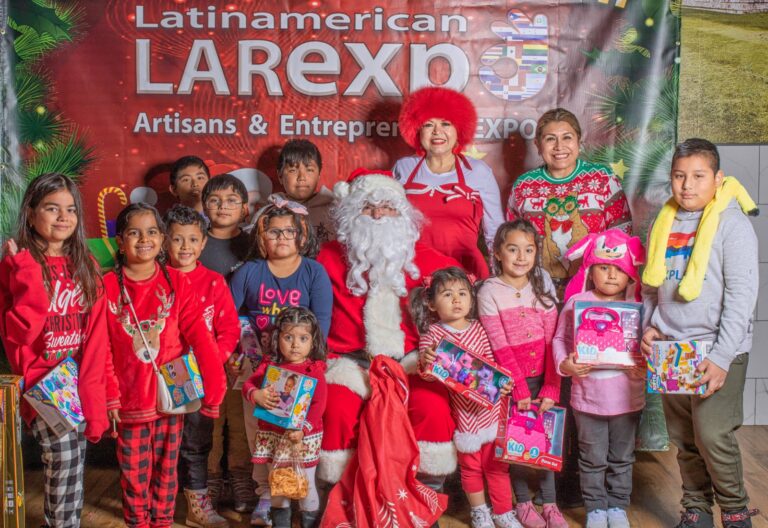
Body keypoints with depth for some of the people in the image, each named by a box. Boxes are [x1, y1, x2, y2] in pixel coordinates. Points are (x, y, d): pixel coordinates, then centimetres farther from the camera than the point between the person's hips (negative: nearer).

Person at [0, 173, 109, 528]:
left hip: (80, 383, 4)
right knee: (64, 453, -18)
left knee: (71, 465, 8)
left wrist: (92, 392, -5)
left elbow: (96, 335, 3)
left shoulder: (85, 267, 8)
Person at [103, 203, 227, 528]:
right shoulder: (108, 286, -6)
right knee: (134, 471, 11)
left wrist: (214, 385, -14)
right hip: (130, 400, -1)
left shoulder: (177, 283, -4)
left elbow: (199, 336, -9)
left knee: (167, 467, 15)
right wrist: (109, 395, -10)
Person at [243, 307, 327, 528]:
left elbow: (318, 406, -14)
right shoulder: (269, 366, 3)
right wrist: (256, 394, -24)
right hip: (271, 434, 4)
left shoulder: (315, 371, -8)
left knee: (304, 483, 4)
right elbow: (249, 384, -1)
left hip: (302, 436, -4)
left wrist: (303, 429, -26)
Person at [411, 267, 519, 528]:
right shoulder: (432, 334, -8)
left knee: (497, 462, 12)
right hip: (463, 412, -2)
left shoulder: (478, 328, 1)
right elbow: (427, 373, -10)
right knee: (470, 465, 14)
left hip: (489, 406, 2)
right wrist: (425, 361, -32)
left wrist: (502, 383, -12)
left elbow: (491, 363, 6)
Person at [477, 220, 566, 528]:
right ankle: (523, 502, 19)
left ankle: (550, 503, 18)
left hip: (542, 378, 3)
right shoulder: (489, 292, -8)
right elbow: (500, 347, -12)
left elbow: (552, 343, -2)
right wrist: (521, 390, -14)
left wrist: (550, 389, -9)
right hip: (510, 380, -2)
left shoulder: (542, 287, 2)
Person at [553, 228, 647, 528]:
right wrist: (564, 364, -16)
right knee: (593, 459, 12)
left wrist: (646, 366, -17)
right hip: (587, 394, -1)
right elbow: (560, 339, 0)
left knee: (622, 458, 17)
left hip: (627, 396, 1)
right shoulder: (576, 302, -6)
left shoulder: (637, 306, -3)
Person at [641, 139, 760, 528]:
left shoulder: (732, 225, -8)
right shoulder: (664, 224, 8)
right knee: (683, 438, 10)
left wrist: (721, 357, -18)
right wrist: (650, 325, 2)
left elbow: (742, 295, -13)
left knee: (713, 434, -10)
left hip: (718, 350, -5)